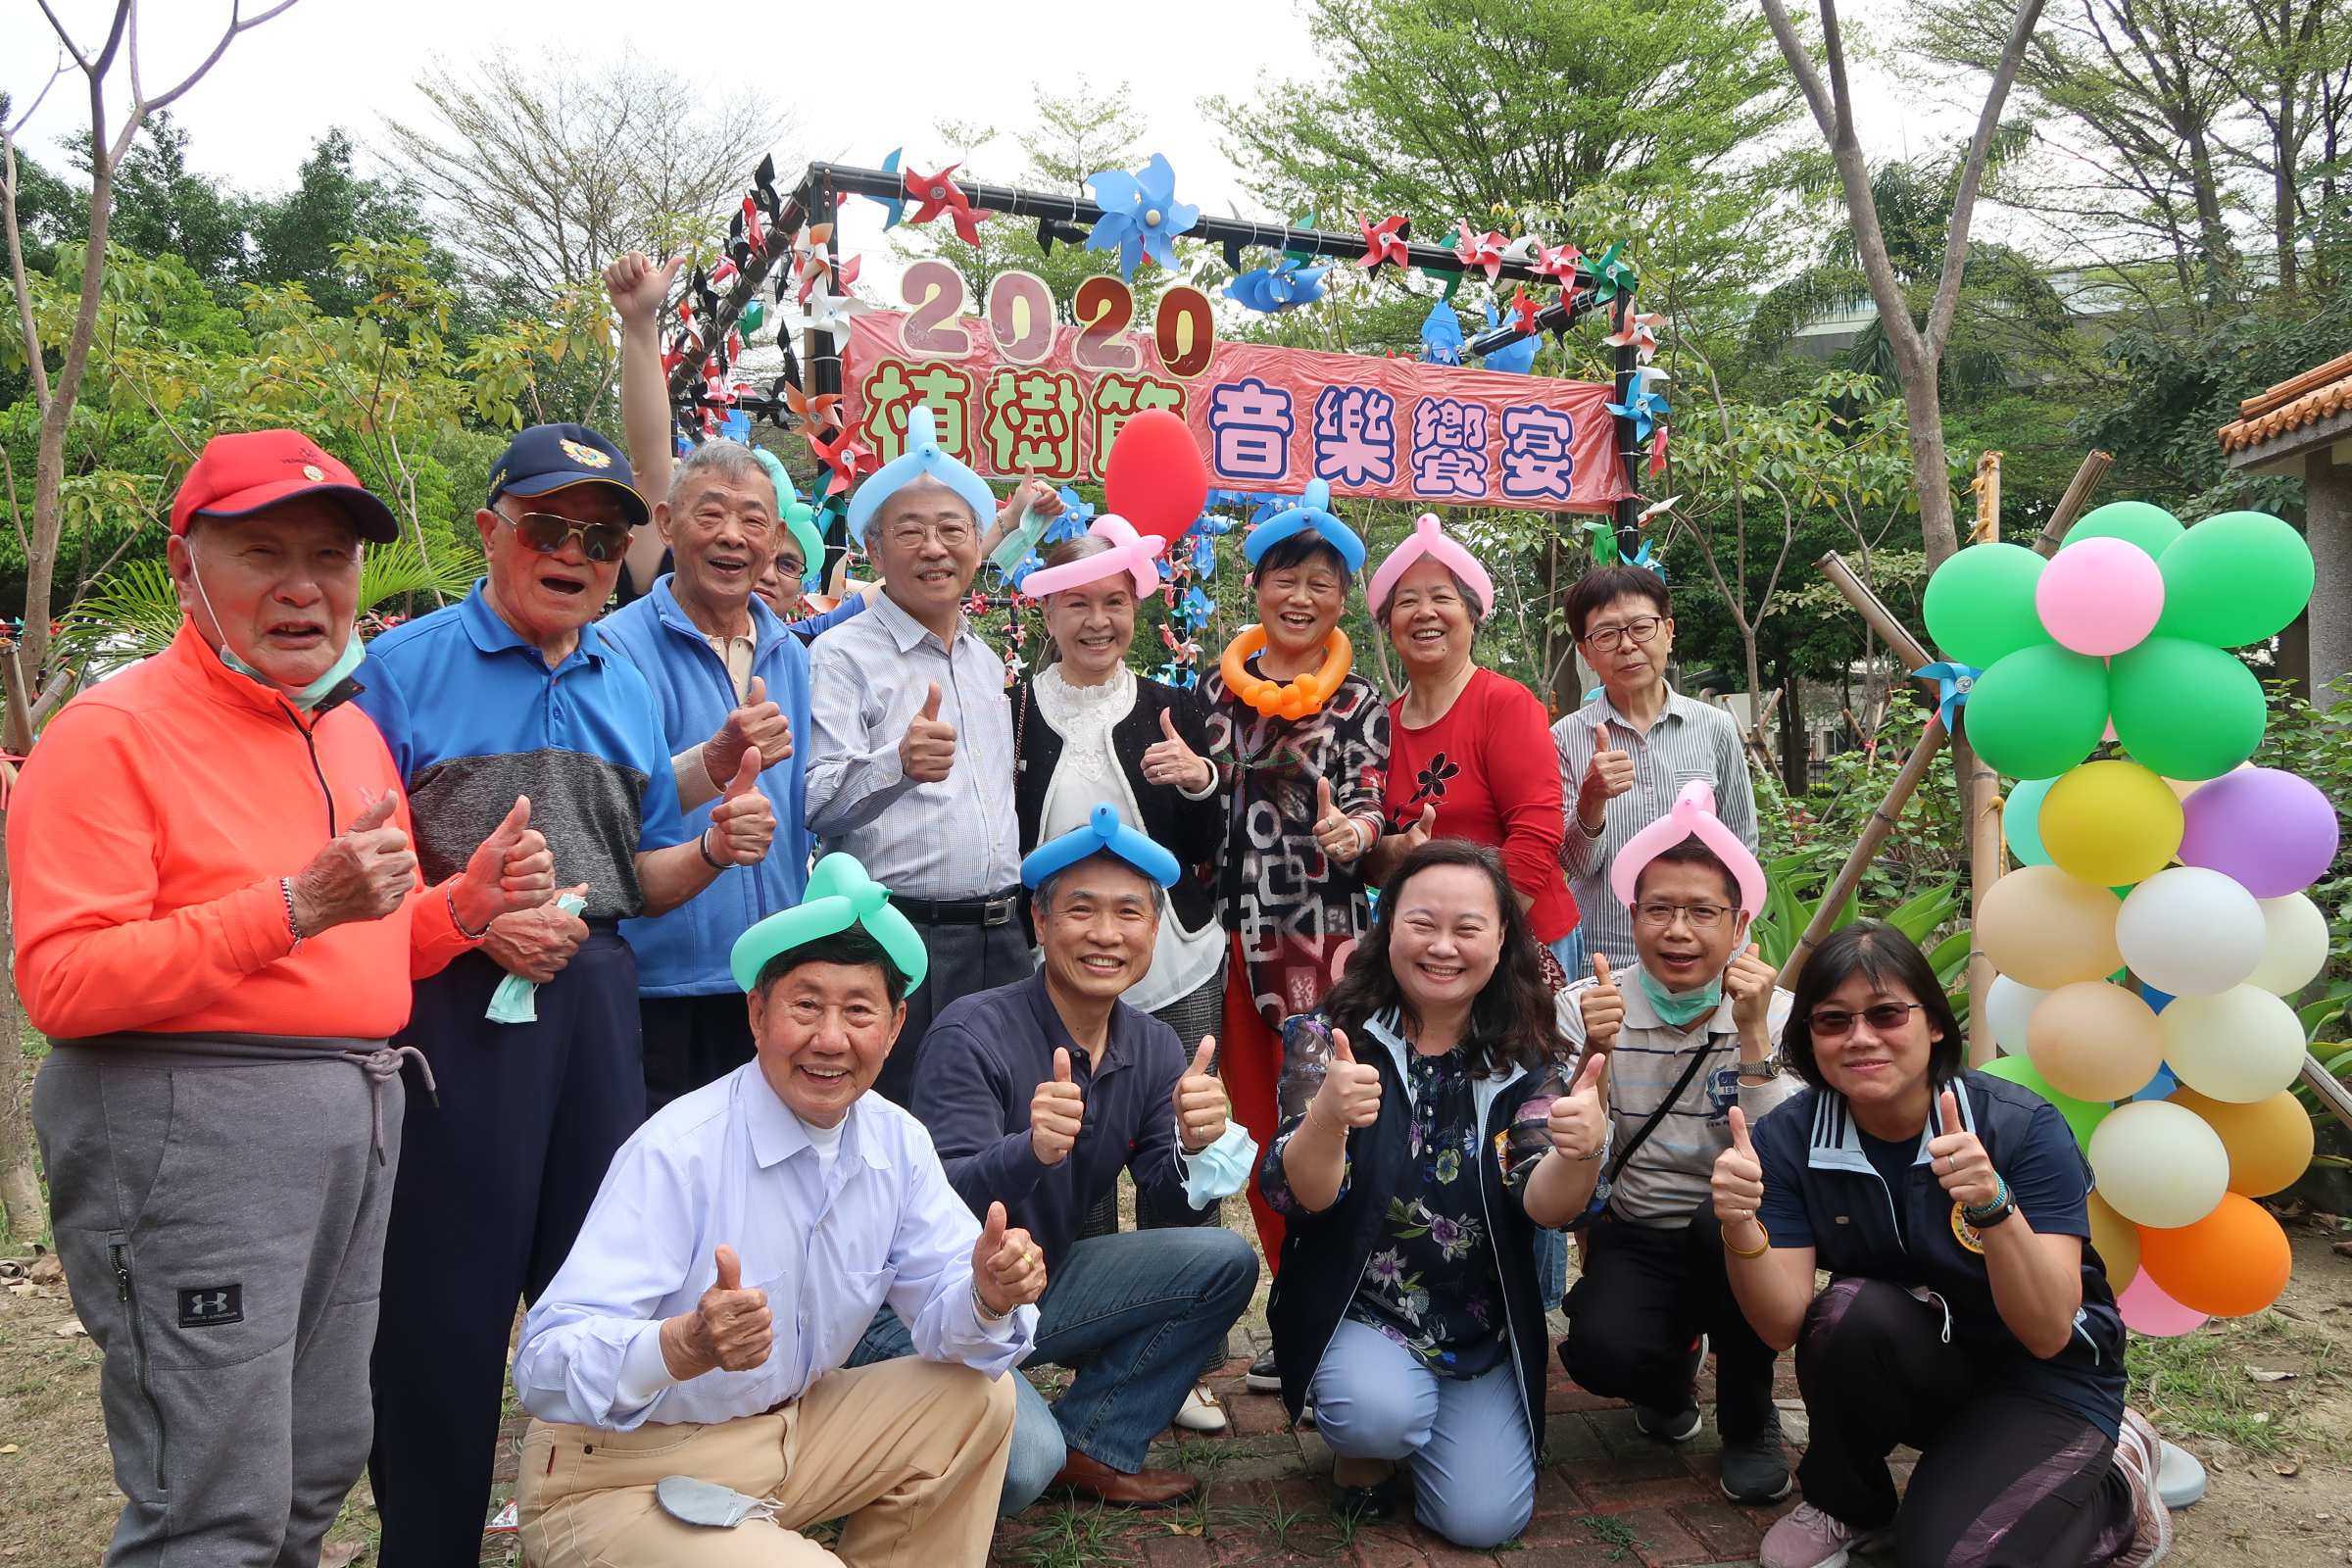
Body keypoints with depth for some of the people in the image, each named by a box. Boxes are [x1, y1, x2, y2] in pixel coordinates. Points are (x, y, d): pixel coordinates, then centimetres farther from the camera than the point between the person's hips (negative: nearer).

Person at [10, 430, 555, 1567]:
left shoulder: (354, 730, 15)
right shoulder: (114, 732, -10)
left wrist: (468, 900, 2)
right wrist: (295, 905, -25)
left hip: (357, 1118, 8)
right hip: (187, 1128, -8)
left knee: (320, 1467, 17)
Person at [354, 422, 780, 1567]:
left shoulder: (626, 689, 13)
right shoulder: (405, 668, -2)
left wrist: (715, 848, -3)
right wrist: (480, 922, -18)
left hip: (594, 1000, 5)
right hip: (451, 1003, -5)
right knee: (446, 1297, 2)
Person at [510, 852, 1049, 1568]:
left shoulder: (898, 1145, -4)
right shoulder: (675, 1154, -24)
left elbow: (946, 1313, -2)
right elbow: (544, 1369, -29)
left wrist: (990, 1297, -25)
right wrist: (687, 1346, -48)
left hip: (787, 1431, 6)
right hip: (619, 1480, -6)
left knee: (978, 1398, -6)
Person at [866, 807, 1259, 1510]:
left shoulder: (1155, 1050, -2)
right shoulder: (973, 1033, -21)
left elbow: (1170, 1196, -7)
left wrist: (1195, 1143, -30)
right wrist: (1031, 1151, -47)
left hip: (1041, 1285, 6)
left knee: (1225, 1262, -9)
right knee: (1024, 1466, -29)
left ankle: (1088, 1445, 1)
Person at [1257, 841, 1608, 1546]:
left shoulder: (1528, 1057, -4)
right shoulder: (1332, 1036, -10)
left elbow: (1545, 1205, -16)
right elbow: (1298, 1195, -20)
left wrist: (1582, 1151, -40)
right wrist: (1326, 1116, -43)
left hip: (1484, 1331, 2)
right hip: (1356, 1311, -2)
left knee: (1483, 1520, -10)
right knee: (1383, 1414, -31)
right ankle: (1354, 1442, 7)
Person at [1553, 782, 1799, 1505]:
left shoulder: (1779, 1015, -7)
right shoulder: (1586, 1008, -7)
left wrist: (1752, 1038, -26)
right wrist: (1593, 1055, -27)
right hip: (1631, 1239, 0)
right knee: (1603, 1352, -30)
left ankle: (1750, 1420, -4)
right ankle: (1673, 1370, 13)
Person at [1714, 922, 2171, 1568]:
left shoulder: (2023, 1126, -23)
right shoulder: (1788, 1140, -15)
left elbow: (2048, 1334, -26)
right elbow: (1784, 1324, -20)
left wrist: (1993, 1205, -43)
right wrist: (1741, 1230, -40)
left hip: (2047, 1378, -2)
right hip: (1903, 1374, 2)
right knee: (1852, 1309, -30)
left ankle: (2109, 1493, 8)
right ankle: (1845, 1503, -1)